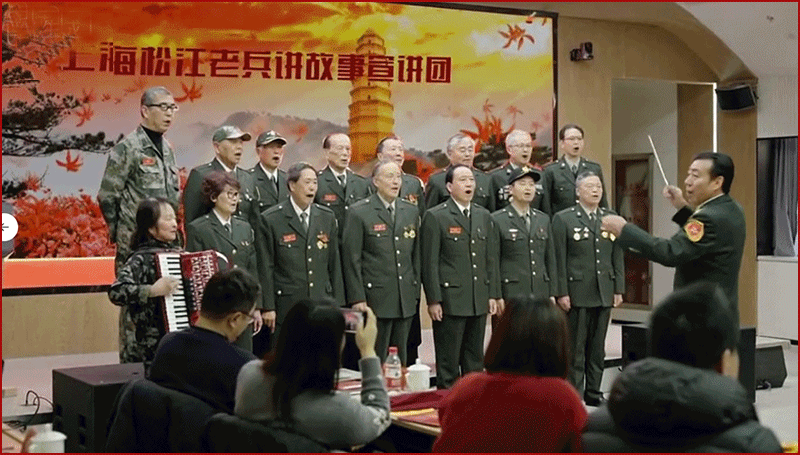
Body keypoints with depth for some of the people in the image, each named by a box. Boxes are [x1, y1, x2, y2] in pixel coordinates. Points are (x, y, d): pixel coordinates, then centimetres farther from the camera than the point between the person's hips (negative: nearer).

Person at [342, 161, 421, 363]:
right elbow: (352, 259, -6)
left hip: (406, 300, 5)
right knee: (375, 360, -2)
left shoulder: (411, 212, 12)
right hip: (376, 299, -5)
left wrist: (416, 292, 12)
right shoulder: (359, 213, -4)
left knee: (400, 360, 10)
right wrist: (357, 299, -11)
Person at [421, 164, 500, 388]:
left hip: (479, 301, 6)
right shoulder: (435, 217, -5)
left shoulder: (484, 216, 13)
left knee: (475, 359, 12)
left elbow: (490, 259, 16)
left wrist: (493, 294, 10)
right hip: (450, 300, -6)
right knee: (448, 361, 0)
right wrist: (433, 300, -12)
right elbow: (430, 263, -8)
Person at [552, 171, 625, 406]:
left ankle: (594, 392, 19)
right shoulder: (563, 219, -2)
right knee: (575, 347, 0)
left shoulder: (612, 218, 11)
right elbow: (559, 259, -6)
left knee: (598, 347, 10)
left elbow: (618, 257, 12)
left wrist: (619, 289, 6)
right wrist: (561, 292, -11)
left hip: (604, 293, 4)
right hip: (576, 293, -4)